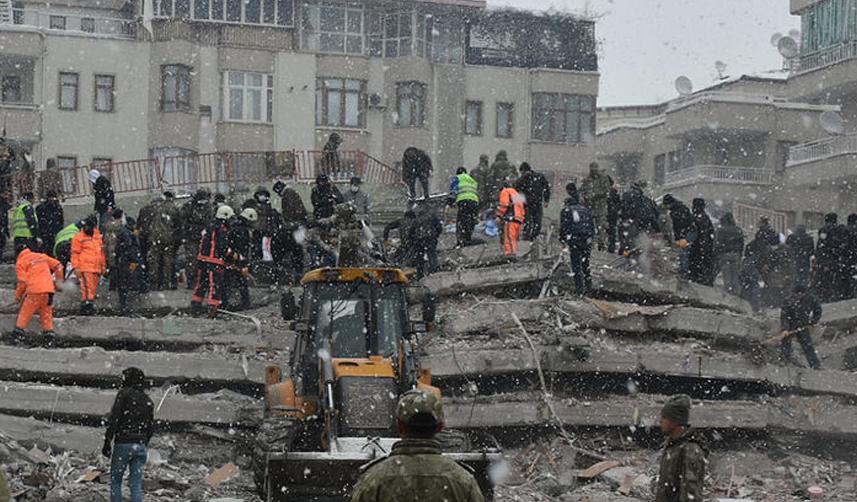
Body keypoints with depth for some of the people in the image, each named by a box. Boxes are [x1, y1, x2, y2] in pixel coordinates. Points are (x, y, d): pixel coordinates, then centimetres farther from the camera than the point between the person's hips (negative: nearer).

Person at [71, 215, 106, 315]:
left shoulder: (98, 236, 18)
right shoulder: (79, 237, 0)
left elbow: (101, 252, 26)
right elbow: (75, 253, -2)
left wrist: (103, 265, 24)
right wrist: (76, 267, -8)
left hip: (97, 268, 6)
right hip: (85, 268, -6)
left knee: (93, 288, 8)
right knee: (87, 288, -13)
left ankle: (90, 305, 13)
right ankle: (86, 304, -13)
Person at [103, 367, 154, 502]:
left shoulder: (124, 393, -3)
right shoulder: (148, 401, 15)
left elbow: (114, 419, -10)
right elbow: (151, 428, 16)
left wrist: (107, 442, -8)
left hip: (123, 444, -5)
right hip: (141, 446, 5)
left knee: (115, 481, 6)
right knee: (136, 485, 4)